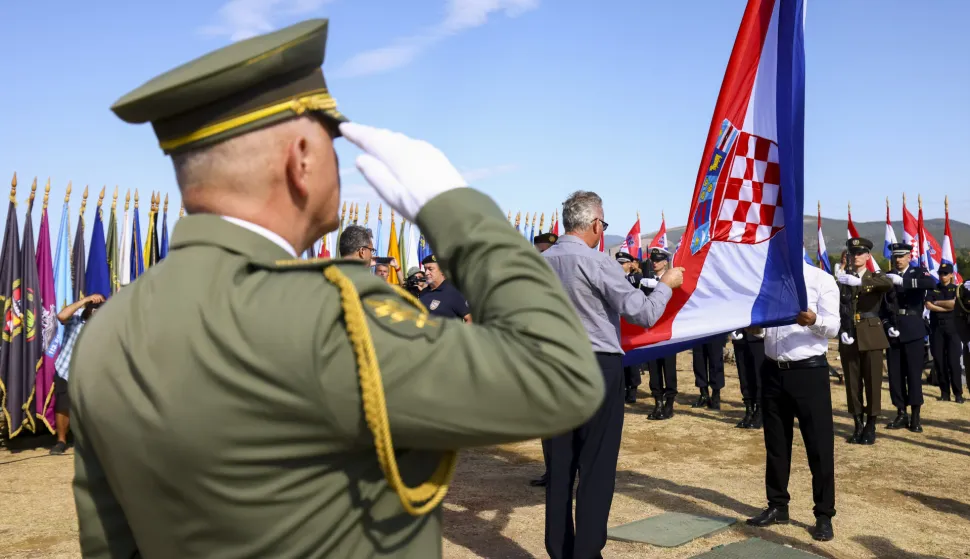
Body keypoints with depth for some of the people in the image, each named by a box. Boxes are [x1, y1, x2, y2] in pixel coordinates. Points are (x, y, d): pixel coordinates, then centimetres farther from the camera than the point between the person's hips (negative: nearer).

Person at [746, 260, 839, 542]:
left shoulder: (821, 279, -5)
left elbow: (833, 327, -11)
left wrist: (813, 320, -31)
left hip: (808, 371, -5)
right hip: (773, 371, 5)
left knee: (819, 444, 1)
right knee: (775, 443, 13)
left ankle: (824, 515, 12)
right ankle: (777, 506, 26)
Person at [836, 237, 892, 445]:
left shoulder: (875, 277, 3)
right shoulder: (842, 279, 5)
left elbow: (889, 283, -23)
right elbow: (835, 308, -1)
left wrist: (859, 281, -34)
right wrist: (841, 331, -16)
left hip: (871, 336, -1)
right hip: (849, 337, 1)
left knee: (873, 381, 1)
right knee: (852, 383, 5)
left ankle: (871, 426, 11)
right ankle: (858, 425, 15)